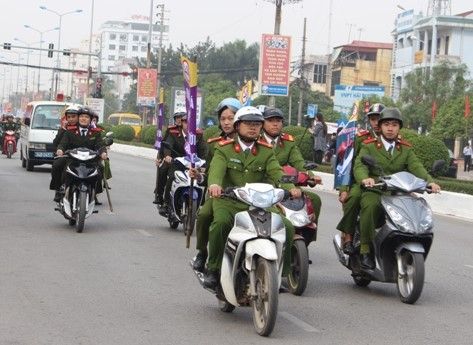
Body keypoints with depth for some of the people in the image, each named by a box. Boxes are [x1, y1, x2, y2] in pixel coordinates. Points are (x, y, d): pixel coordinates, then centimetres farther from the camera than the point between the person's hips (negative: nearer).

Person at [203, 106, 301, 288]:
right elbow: (217, 168, -14)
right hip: (229, 201, -3)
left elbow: (276, 172, -3)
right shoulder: (224, 149, 6)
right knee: (221, 222, -34)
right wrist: (214, 184, -38)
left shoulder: (266, 151, 14)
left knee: (287, 227, -15)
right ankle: (213, 268, -15)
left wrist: (290, 187, -26)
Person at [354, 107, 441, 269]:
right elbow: (360, 165, -8)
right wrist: (365, 178, -33)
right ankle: (365, 250, -26)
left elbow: (416, 167, 2)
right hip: (373, 191, -3)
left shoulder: (406, 149, 19)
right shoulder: (369, 146, 9)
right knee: (370, 206, -35)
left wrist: (430, 181, -20)